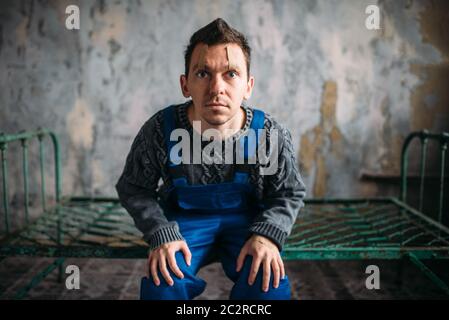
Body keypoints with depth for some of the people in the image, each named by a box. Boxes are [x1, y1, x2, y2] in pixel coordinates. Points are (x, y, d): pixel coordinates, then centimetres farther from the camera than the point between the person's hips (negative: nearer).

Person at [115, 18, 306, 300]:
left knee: (271, 284, -23)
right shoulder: (160, 130, -20)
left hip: (246, 220, 1)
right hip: (184, 220, 0)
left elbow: (290, 193, -2)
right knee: (163, 284, -26)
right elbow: (134, 189, -4)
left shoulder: (270, 134, -19)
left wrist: (268, 234, -21)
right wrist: (161, 235, -19)